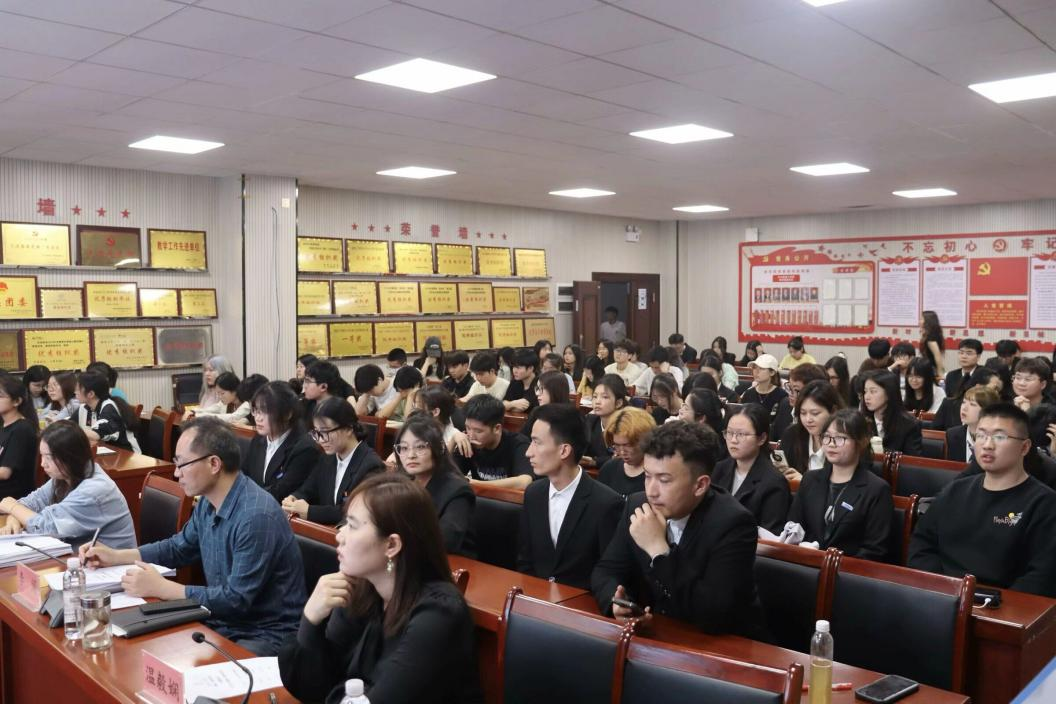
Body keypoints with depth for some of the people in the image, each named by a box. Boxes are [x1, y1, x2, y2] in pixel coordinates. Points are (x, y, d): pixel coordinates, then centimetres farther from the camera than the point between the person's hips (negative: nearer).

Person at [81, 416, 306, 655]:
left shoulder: (257, 516, -26)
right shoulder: (208, 503, 4)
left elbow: (236, 599, -25)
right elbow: (178, 547, 23)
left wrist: (161, 588, -20)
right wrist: (115, 556, 14)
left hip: (267, 635, -9)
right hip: (223, 621, 9)